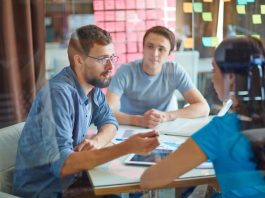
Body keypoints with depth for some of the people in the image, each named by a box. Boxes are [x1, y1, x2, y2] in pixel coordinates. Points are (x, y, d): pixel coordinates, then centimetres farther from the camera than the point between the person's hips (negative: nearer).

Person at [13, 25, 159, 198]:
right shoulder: (58, 93, -26)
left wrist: (98, 141, -17)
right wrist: (127, 147, -36)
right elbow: (61, 164, -32)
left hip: (69, 180, 7)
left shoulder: (92, 85, -3)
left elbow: (109, 121, 7)